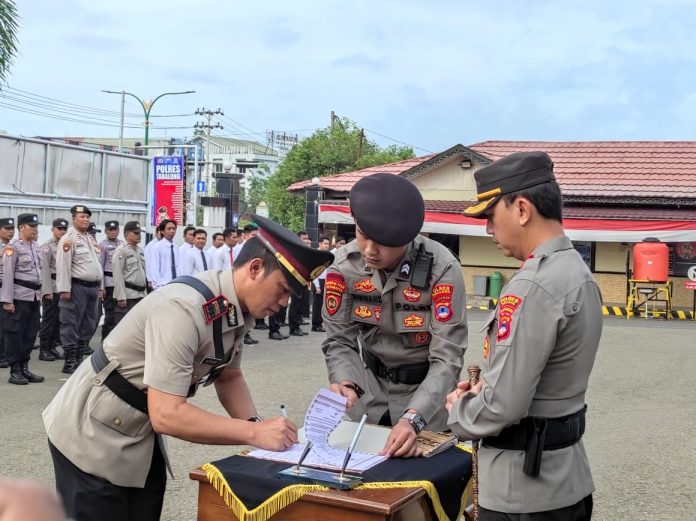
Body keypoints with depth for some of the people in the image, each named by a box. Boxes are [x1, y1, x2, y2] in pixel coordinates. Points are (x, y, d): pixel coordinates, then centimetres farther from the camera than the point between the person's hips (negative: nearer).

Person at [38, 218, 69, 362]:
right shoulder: (46, 246, -4)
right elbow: (45, 269, -11)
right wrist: (48, 290, -16)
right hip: (52, 287, -6)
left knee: (58, 319, 9)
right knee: (48, 319, -2)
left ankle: (52, 347, 16)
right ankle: (43, 350, 5)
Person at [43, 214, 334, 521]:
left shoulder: (239, 309, -5)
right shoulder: (184, 309, -31)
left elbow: (228, 377, 9)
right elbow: (166, 415, -34)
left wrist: (256, 425, -9)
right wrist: (254, 433, -29)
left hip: (141, 434, 8)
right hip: (93, 434, -8)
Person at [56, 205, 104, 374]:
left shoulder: (91, 239, 18)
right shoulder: (69, 239, -8)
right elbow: (63, 266, -15)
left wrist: (100, 287, 17)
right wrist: (64, 289, -20)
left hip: (92, 287, 8)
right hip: (77, 287, -8)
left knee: (88, 325, 12)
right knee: (71, 325, -3)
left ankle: (80, 358, 21)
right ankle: (69, 362, 1)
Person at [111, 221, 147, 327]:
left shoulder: (140, 250, 15)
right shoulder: (121, 250, -9)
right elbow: (118, 276, -14)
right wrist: (121, 297, -18)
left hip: (140, 294, 8)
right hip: (127, 295, -8)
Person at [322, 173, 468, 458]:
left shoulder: (441, 268, -26)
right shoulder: (344, 264, -15)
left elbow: (447, 357, -27)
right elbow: (339, 340, -9)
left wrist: (413, 417, -40)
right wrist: (346, 383, -30)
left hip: (425, 392, -3)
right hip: (370, 387, 3)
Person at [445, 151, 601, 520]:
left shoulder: (532, 286, -23)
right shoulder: (578, 272, 7)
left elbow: (503, 406, -24)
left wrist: (458, 411, -6)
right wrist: (483, 388, 6)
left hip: (524, 489, -9)